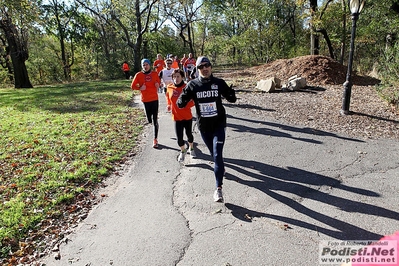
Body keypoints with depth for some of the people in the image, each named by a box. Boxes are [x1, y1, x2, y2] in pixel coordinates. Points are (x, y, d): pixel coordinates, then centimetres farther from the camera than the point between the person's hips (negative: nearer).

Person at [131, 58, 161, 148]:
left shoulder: (154, 74, 2)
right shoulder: (138, 75, -1)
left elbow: (159, 83, 16)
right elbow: (133, 86, 3)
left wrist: (157, 85, -7)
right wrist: (140, 88, -15)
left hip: (155, 99, 0)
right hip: (145, 100, 1)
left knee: (155, 120, -5)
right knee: (149, 120, 9)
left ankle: (155, 140, -2)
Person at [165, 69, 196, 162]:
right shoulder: (169, 87, -4)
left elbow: (193, 101, -7)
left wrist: (186, 104, -25)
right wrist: (169, 105, 3)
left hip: (187, 116, -1)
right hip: (176, 117, 1)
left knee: (189, 134, 16)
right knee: (179, 138, 0)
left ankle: (191, 148, 44)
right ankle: (183, 151, 29)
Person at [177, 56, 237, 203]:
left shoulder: (219, 83, -6)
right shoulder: (192, 85, -6)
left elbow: (232, 99, 3)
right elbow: (181, 104, -4)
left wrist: (231, 93, -21)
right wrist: (182, 99, -28)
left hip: (219, 124, -2)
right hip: (203, 126, 2)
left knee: (218, 156, -12)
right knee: (214, 154, 20)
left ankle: (218, 188, -7)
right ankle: (220, 168, 52)